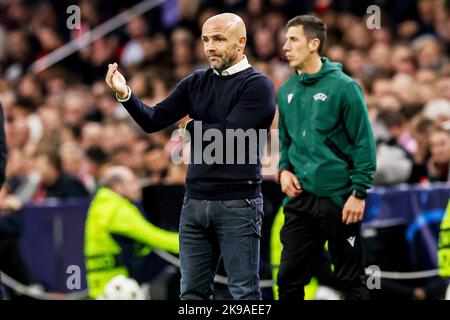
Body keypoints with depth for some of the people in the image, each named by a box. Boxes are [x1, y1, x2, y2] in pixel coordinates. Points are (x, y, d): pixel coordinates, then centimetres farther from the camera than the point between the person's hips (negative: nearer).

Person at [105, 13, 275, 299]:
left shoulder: (258, 85, -8)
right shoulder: (196, 83, 10)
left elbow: (228, 135, -18)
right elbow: (153, 121, 4)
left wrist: (194, 127, 1)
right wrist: (125, 94, -14)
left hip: (238, 204, -6)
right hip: (195, 201, 6)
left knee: (244, 293, -1)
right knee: (192, 292, 10)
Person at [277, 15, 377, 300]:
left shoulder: (342, 87, -9)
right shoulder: (287, 92, 9)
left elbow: (364, 143, -10)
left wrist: (359, 193, -14)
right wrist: (284, 170, 3)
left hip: (338, 199, -6)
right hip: (299, 199, 6)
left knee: (351, 280, 3)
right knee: (289, 278, 6)